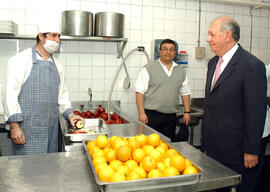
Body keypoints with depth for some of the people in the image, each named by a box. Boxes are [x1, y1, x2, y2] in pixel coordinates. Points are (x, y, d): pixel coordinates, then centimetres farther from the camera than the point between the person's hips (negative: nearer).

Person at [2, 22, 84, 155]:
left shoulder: (57, 65, 14)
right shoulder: (21, 60, -6)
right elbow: (9, 93, -11)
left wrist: (69, 114, 6)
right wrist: (14, 125, -15)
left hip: (52, 129, 6)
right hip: (28, 129, -6)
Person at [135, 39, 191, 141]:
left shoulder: (181, 71, 12)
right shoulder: (149, 68, -2)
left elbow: (185, 93, 17)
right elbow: (140, 91, -7)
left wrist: (187, 112, 10)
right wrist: (141, 113, -13)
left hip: (171, 117, 4)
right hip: (151, 115, -4)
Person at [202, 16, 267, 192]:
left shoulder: (252, 65, -15)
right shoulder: (213, 62, 11)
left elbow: (256, 111, -16)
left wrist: (251, 151, -15)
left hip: (236, 150, -7)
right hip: (213, 146, 7)